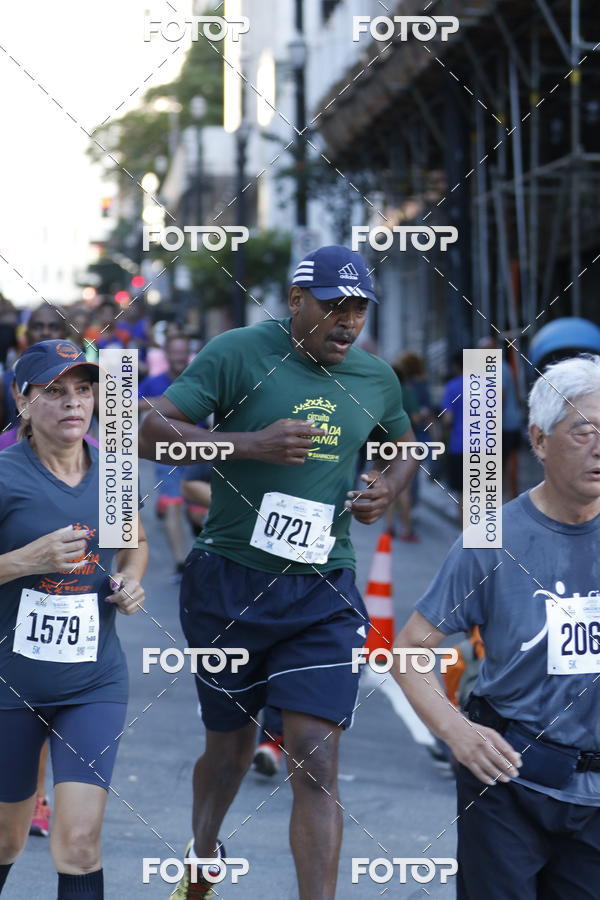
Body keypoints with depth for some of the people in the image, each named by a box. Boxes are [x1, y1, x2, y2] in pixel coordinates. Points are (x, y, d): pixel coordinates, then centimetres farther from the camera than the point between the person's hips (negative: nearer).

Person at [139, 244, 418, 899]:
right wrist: (249, 443, -25)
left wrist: (388, 486, 4)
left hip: (324, 594, 2)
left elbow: (404, 448, 27)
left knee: (316, 759, -10)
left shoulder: (377, 379, 7)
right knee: (230, 743, 16)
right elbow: (150, 433, -14)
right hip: (229, 582, -2)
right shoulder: (238, 353, -8)